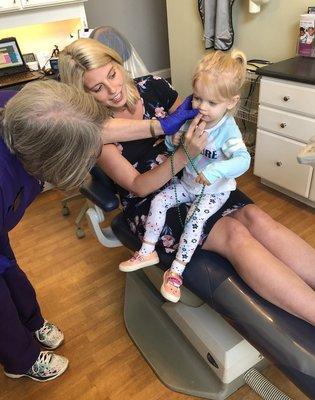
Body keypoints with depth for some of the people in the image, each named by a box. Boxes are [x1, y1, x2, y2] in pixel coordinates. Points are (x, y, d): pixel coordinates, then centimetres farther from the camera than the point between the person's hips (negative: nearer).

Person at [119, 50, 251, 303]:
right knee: (159, 201, -8)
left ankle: (176, 271, -8)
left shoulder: (228, 130, -22)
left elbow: (243, 160, -36)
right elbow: (171, 146, 7)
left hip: (214, 190, -6)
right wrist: (174, 141, -18)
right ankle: (147, 252, 5)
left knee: (195, 220, -24)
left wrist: (214, 171, -51)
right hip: (188, 183, 6)